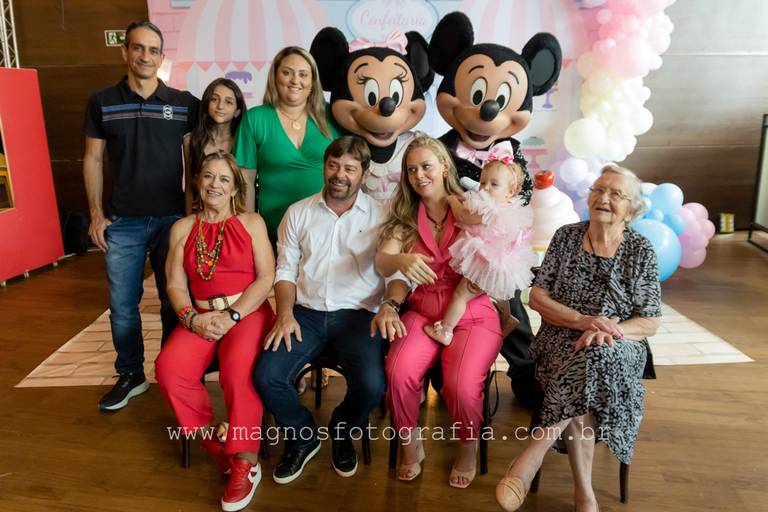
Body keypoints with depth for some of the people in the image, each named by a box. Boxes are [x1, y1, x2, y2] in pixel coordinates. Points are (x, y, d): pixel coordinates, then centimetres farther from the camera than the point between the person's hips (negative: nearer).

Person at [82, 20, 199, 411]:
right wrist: (96, 214, 2)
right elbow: (93, 159, 7)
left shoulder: (184, 103, 1)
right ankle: (131, 376, 24)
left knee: (174, 301, 8)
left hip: (173, 218, -1)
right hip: (122, 222, 1)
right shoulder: (102, 102, 4)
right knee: (122, 305, 7)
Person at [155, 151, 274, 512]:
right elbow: (175, 285, 8)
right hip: (200, 316, 3)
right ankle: (212, 443, -4)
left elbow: (266, 278, -2)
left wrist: (232, 315, -13)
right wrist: (192, 318, -11)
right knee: (169, 369, -24)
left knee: (238, 369, -32)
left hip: (248, 311, -3)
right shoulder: (182, 228, 14)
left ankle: (244, 462, -17)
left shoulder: (251, 222, 6)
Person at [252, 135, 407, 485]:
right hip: (306, 312, 2)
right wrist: (285, 313, -6)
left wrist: (389, 305, -19)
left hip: (358, 314, -2)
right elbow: (285, 269, 10)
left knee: (371, 385, -26)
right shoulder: (298, 213, 12)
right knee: (266, 376, -19)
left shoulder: (381, 215, 4)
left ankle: (342, 432, 13)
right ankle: (302, 437, 14)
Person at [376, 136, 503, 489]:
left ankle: (468, 446, 8)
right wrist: (402, 260, -31)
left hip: (473, 315, -2)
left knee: (461, 385, -26)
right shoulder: (404, 217, 9)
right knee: (399, 372, -26)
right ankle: (410, 444, 3)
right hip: (422, 312, 2)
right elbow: (381, 263, -8)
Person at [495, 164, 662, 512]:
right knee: (586, 366, -34)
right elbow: (537, 297, 0)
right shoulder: (566, 237, 4)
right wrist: (582, 320, -17)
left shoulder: (641, 251, 2)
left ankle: (533, 454, -26)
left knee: (593, 359, -35)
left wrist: (608, 331, -20)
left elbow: (650, 323, 1)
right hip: (562, 340, 0)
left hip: (618, 351, 0)